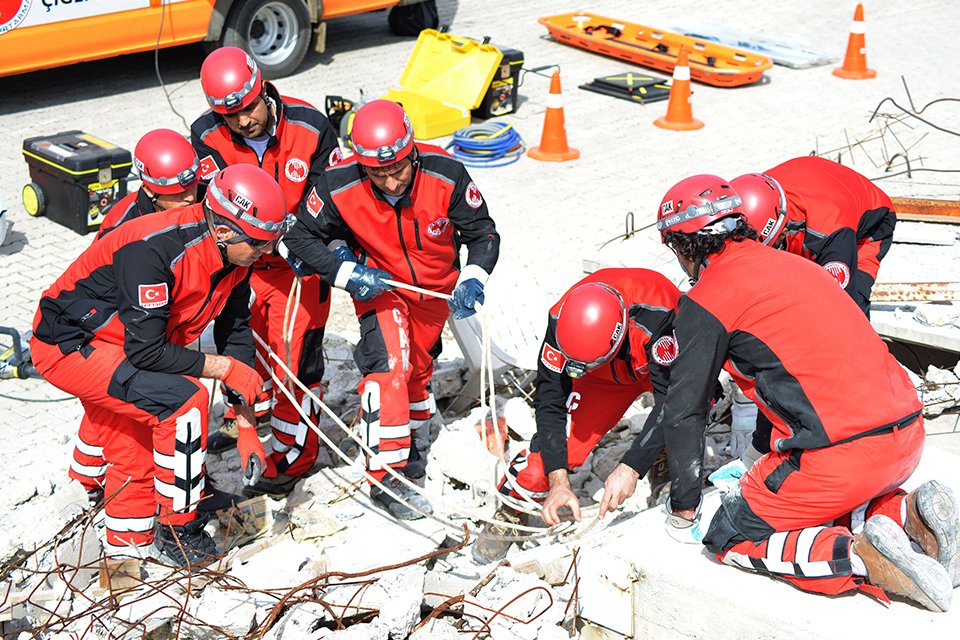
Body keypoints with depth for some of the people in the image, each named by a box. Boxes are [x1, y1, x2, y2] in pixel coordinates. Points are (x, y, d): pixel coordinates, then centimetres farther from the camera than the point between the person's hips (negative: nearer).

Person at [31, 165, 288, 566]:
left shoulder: (235, 256, -8)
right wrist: (221, 367, -21)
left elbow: (236, 334, 1)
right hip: (68, 346, -9)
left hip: (115, 345, 9)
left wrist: (247, 428, -1)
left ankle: (128, 540, 41)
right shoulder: (152, 251, -34)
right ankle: (177, 530, -7)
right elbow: (146, 351, -32)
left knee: (137, 455, 18)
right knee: (183, 398, -22)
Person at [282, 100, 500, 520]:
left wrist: (472, 280, -33)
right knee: (389, 363, -21)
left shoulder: (446, 175, -29)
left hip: (436, 287, 2)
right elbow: (302, 235, -15)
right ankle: (386, 477, -16)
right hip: (377, 284, -2)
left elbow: (483, 233, -16)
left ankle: (414, 453, 46)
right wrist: (347, 273, -27)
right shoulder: (339, 187, -30)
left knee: (418, 366, 19)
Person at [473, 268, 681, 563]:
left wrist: (630, 469, -46)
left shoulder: (656, 318, -45)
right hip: (610, 374, 1)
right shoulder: (561, 321, -33)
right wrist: (558, 481, -31)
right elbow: (550, 403, -25)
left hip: (664, 363, -1)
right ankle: (511, 510, 6)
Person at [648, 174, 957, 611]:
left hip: (842, 453, -8)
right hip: (908, 436, 8)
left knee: (730, 538, 8)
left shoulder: (706, 301, -3)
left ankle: (863, 558, -12)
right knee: (822, 501, 34)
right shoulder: (794, 264, 20)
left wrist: (683, 508, 14)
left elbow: (684, 410, 1)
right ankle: (909, 514, 7)